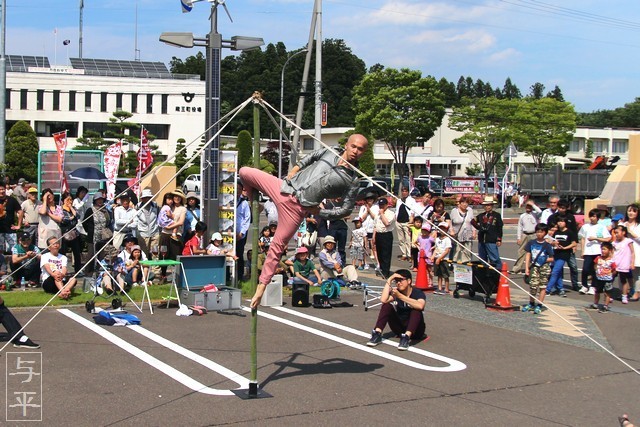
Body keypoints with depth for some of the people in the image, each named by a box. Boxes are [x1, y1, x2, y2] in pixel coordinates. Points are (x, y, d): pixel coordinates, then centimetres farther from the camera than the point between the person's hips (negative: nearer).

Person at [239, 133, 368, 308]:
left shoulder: (353, 180, -3)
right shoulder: (329, 152, 7)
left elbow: (346, 209, -1)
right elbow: (308, 159, 24)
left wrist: (320, 212, -7)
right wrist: (292, 172, 8)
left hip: (298, 207, -4)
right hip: (284, 188, 4)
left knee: (278, 246, -7)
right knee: (244, 172, 5)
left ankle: (261, 286, 4)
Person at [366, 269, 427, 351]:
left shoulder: (418, 293, -12)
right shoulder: (395, 292, -1)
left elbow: (420, 306, -38)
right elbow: (383, 300, -23)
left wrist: (400, 296, -37)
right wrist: (389, 280, -19)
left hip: (415, 330, -4)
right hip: (400, 328, 4)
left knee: (416, 310, -31)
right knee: (387, 305, -14)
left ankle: (406, 337, -45)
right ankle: (377, 334, -24)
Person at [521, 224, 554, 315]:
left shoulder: (547, 245, -2)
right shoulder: (531, 243, 4)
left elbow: (551, 259, 2)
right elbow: (528, 256, 4)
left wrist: (544, 260, -11)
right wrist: (526, 268, -2)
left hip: (544, 267, -1)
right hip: (534, 266, 1)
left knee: (543, 286, 1)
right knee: (533, 285, 1)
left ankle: (539, 305, 7)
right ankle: (531, 304, 20)